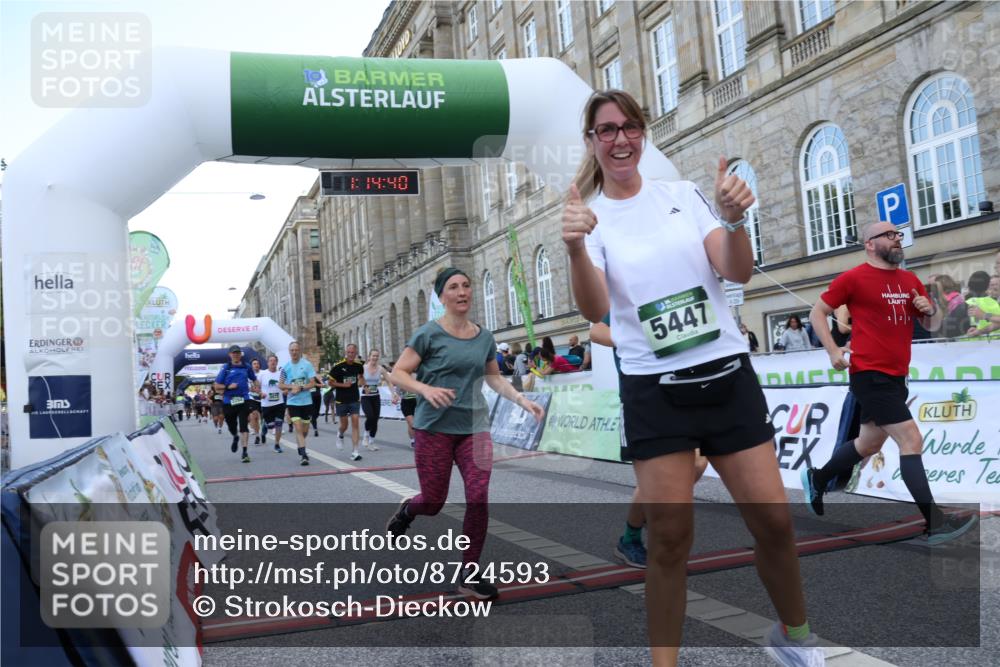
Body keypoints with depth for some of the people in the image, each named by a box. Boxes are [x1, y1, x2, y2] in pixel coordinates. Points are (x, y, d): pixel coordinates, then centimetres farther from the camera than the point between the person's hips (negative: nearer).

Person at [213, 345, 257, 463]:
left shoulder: (246, 367, 6)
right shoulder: (225, 368, 0)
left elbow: (254, 380, 22)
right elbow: (216, 386, 0)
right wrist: (228, 387, -15)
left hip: (243, 400, 0)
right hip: (228, 401, 0)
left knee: (244, 427, -10)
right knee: (231, 426, 16)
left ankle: (245, 452, -9)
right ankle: (235, 438, 50)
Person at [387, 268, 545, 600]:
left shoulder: (484, 337, 6)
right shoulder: (429, 333, -8)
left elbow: (494, 377, 19)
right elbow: (397, 373, -8)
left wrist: (523, 400, 6)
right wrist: (426, 389, -26)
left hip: (474, 427, 4)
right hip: (434, 428, -3)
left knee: (478, 499, -8)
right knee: (433, 502, 5)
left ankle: (469, 575, 8)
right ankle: (407, 509, 43)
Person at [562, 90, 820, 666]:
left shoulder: (683, 194, 5)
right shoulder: (589, 216, 0)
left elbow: (739, 273, -3)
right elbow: (595, 310, -15)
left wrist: (734, 220, -22)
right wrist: (575, 248, -33)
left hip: (728, 374, 2)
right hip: (654, 390, -2)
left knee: (772, 517, 5)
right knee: (670, 536, -2)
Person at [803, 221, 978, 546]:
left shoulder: (911, 280, 11)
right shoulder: (854, 278, -8)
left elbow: (932, 326, 18)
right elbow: (817, 313, -3)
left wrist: (931, 310, -5)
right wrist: (833, 351, -13)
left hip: (895, 375, 8)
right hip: (870, 375, -8)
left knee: (869, 443, 18)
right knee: (911, 440, -12)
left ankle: (816, 479, 37)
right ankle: (934, 523, -7)